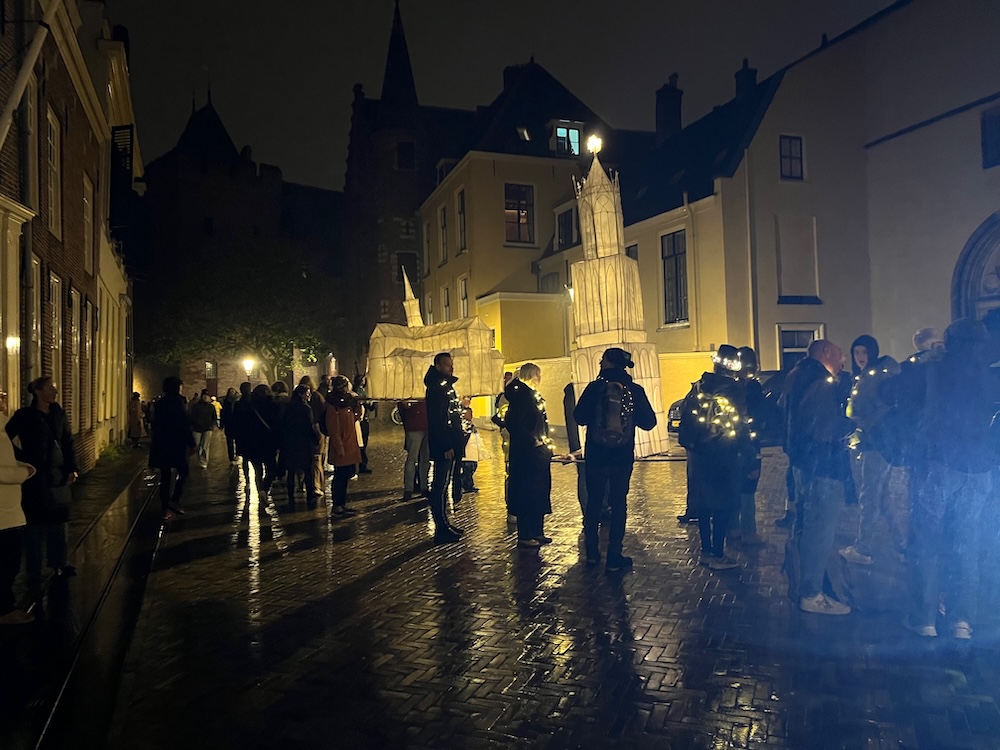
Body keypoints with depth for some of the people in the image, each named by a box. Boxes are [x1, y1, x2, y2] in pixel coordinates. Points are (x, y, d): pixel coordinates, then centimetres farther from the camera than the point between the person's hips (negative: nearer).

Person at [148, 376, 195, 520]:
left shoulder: (160, 403, 9)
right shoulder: (176, 402, -12)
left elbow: (156, 424, 16)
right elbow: (183, 424, -16)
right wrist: (191, 443, -11)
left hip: (161, 444, 7)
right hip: (176, 444, -7)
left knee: (165, 476, 9)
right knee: (183, 472, 9)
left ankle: (166, 508, 12)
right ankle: (174, 500, 1)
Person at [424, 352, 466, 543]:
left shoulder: (447, 386, 17)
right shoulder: (437, 388, -13)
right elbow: (437, 420, -21)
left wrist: (457, 444, 18)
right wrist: (447, 447, -23)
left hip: (452, 446, 10)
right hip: (444, 447, -10)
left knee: (441, 485, 14)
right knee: (441, 486, -5)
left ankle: (444, 525, 22)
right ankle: (442, 530, -1)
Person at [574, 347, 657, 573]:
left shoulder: (595, 387, -8)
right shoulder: (635, 390, -3)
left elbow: (579, 417, -8)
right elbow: (649, 422, 0)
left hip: (596, 455, 0)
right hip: (623, 456, 1)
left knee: (593, 502, 13)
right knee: (618, 504, 6)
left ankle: (592, 553, 20)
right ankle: (614, 558, 6)